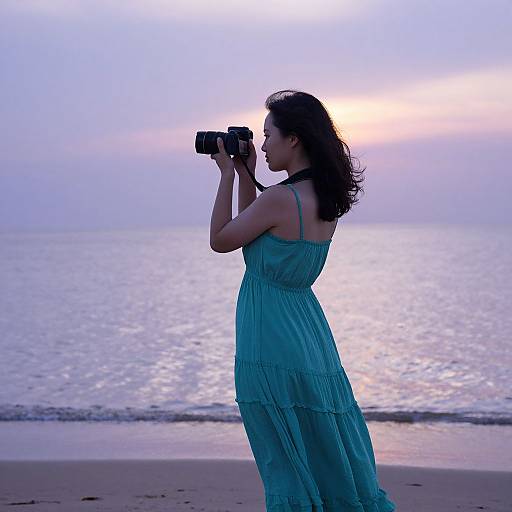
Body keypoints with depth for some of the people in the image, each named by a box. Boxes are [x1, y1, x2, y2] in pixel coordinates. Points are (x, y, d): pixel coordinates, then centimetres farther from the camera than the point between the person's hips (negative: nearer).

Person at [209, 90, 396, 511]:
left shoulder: (280, 198, -18)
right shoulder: (327, 199, 7)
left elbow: (220, 240, -5)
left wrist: (228, 174, 0)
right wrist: (246, 174, 13)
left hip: (272, 346, -8)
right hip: (313, 340, 8)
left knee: (288, 465, 1)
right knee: (333, 458, 15)